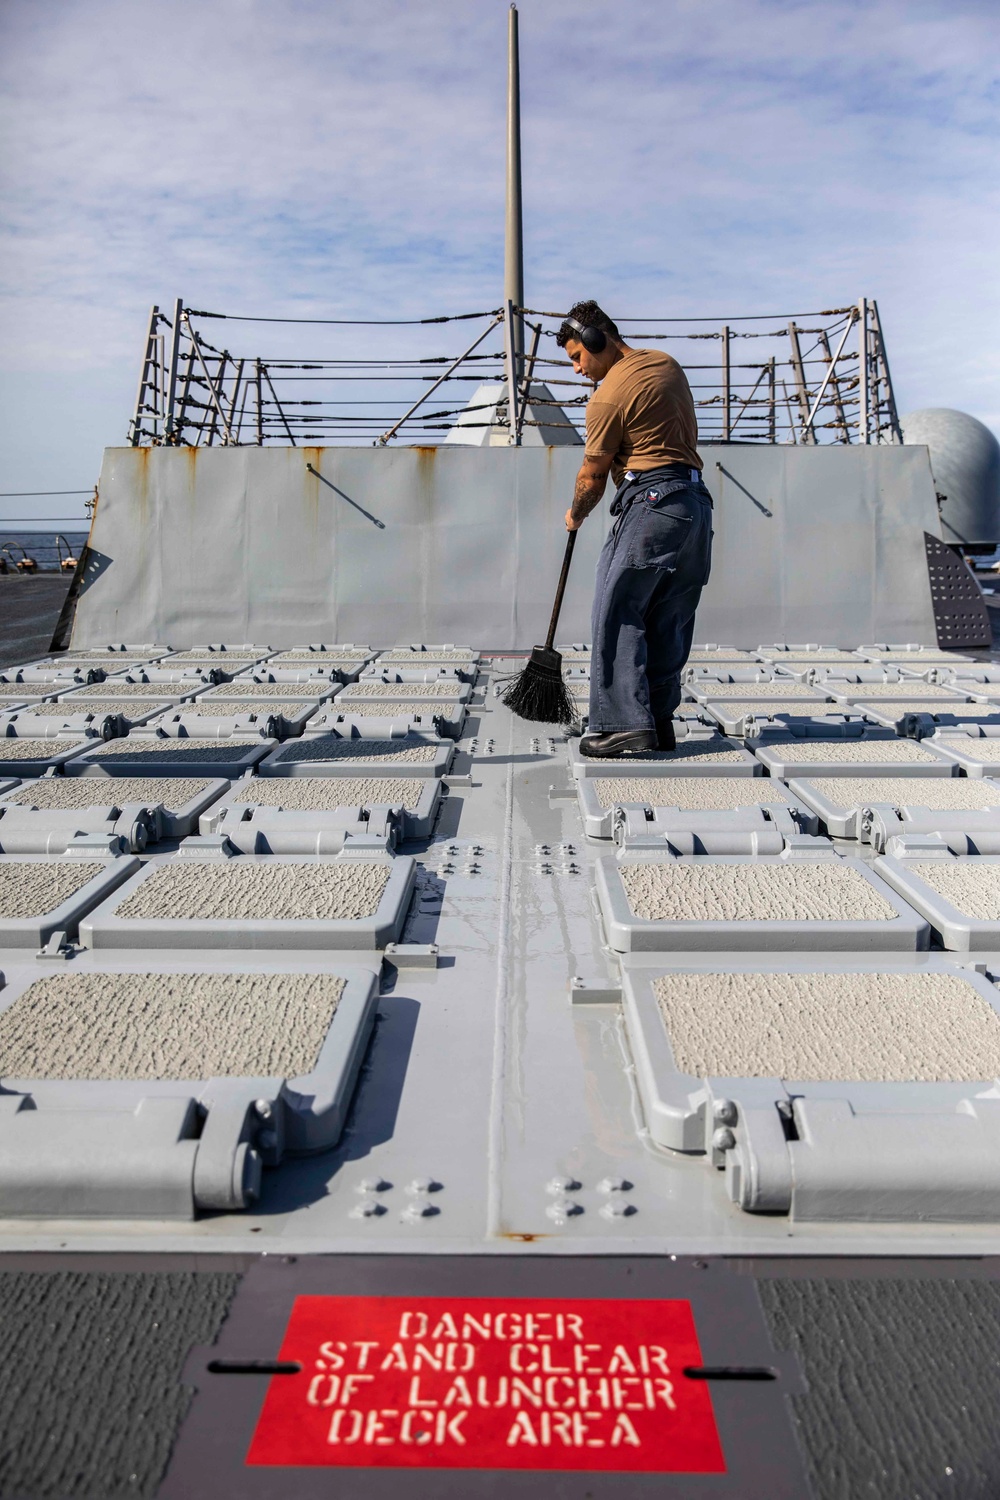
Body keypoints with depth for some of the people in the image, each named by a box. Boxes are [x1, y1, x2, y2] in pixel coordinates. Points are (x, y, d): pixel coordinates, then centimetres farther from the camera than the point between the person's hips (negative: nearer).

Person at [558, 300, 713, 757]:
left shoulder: (608, 397, -9)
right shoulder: (667, 364, 18)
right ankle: (660, 721, 14)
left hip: (651, 502, -9)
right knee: (669, 621, 10)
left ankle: (625, 725, -11)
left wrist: (575, 515, 15)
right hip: (697, 501, 9)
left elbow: (592, 477, -3)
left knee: (617, 613, -6)